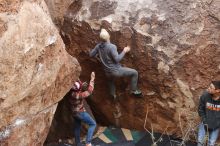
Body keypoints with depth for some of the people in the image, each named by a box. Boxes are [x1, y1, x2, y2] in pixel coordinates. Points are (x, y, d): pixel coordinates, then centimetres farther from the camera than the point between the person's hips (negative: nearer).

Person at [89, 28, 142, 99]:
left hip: (107, 72, 7)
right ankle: (134, 90, 16)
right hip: (116, 71, -7)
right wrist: (124, 51, -11)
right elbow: (117, 59, -24)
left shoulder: (98, 46, -4)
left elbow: (91, 54, 5)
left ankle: (112, 94, 46)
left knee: (110, 80, 42)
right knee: (134, 73, 7)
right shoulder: (112, 47, -24)